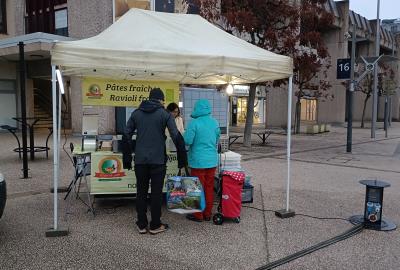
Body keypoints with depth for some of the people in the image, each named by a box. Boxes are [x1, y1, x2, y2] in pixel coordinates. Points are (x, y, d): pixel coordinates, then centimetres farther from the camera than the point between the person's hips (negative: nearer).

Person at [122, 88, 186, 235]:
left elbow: (126, 136, 6)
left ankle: (142, 225, 19)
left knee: (141, 192, 12)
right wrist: (182, 158, -3)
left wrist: (127, 159, 11)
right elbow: (177, 137, -10)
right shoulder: (165, 114, -2)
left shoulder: (136, 113, 8)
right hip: (158, 160, -3)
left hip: (140, 160, 3)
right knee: (156, 193, 6)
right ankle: (155, 225, 15)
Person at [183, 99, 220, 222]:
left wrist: (185, 134, 4)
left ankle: (198, 215, 14)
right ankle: (207, 214, 23)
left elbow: (187, 141, -15)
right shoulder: (215, 123, 4)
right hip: (212, 160, 5)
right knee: (209, 188, 13)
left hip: (198, 161, -5)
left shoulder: (194, 123, -15)